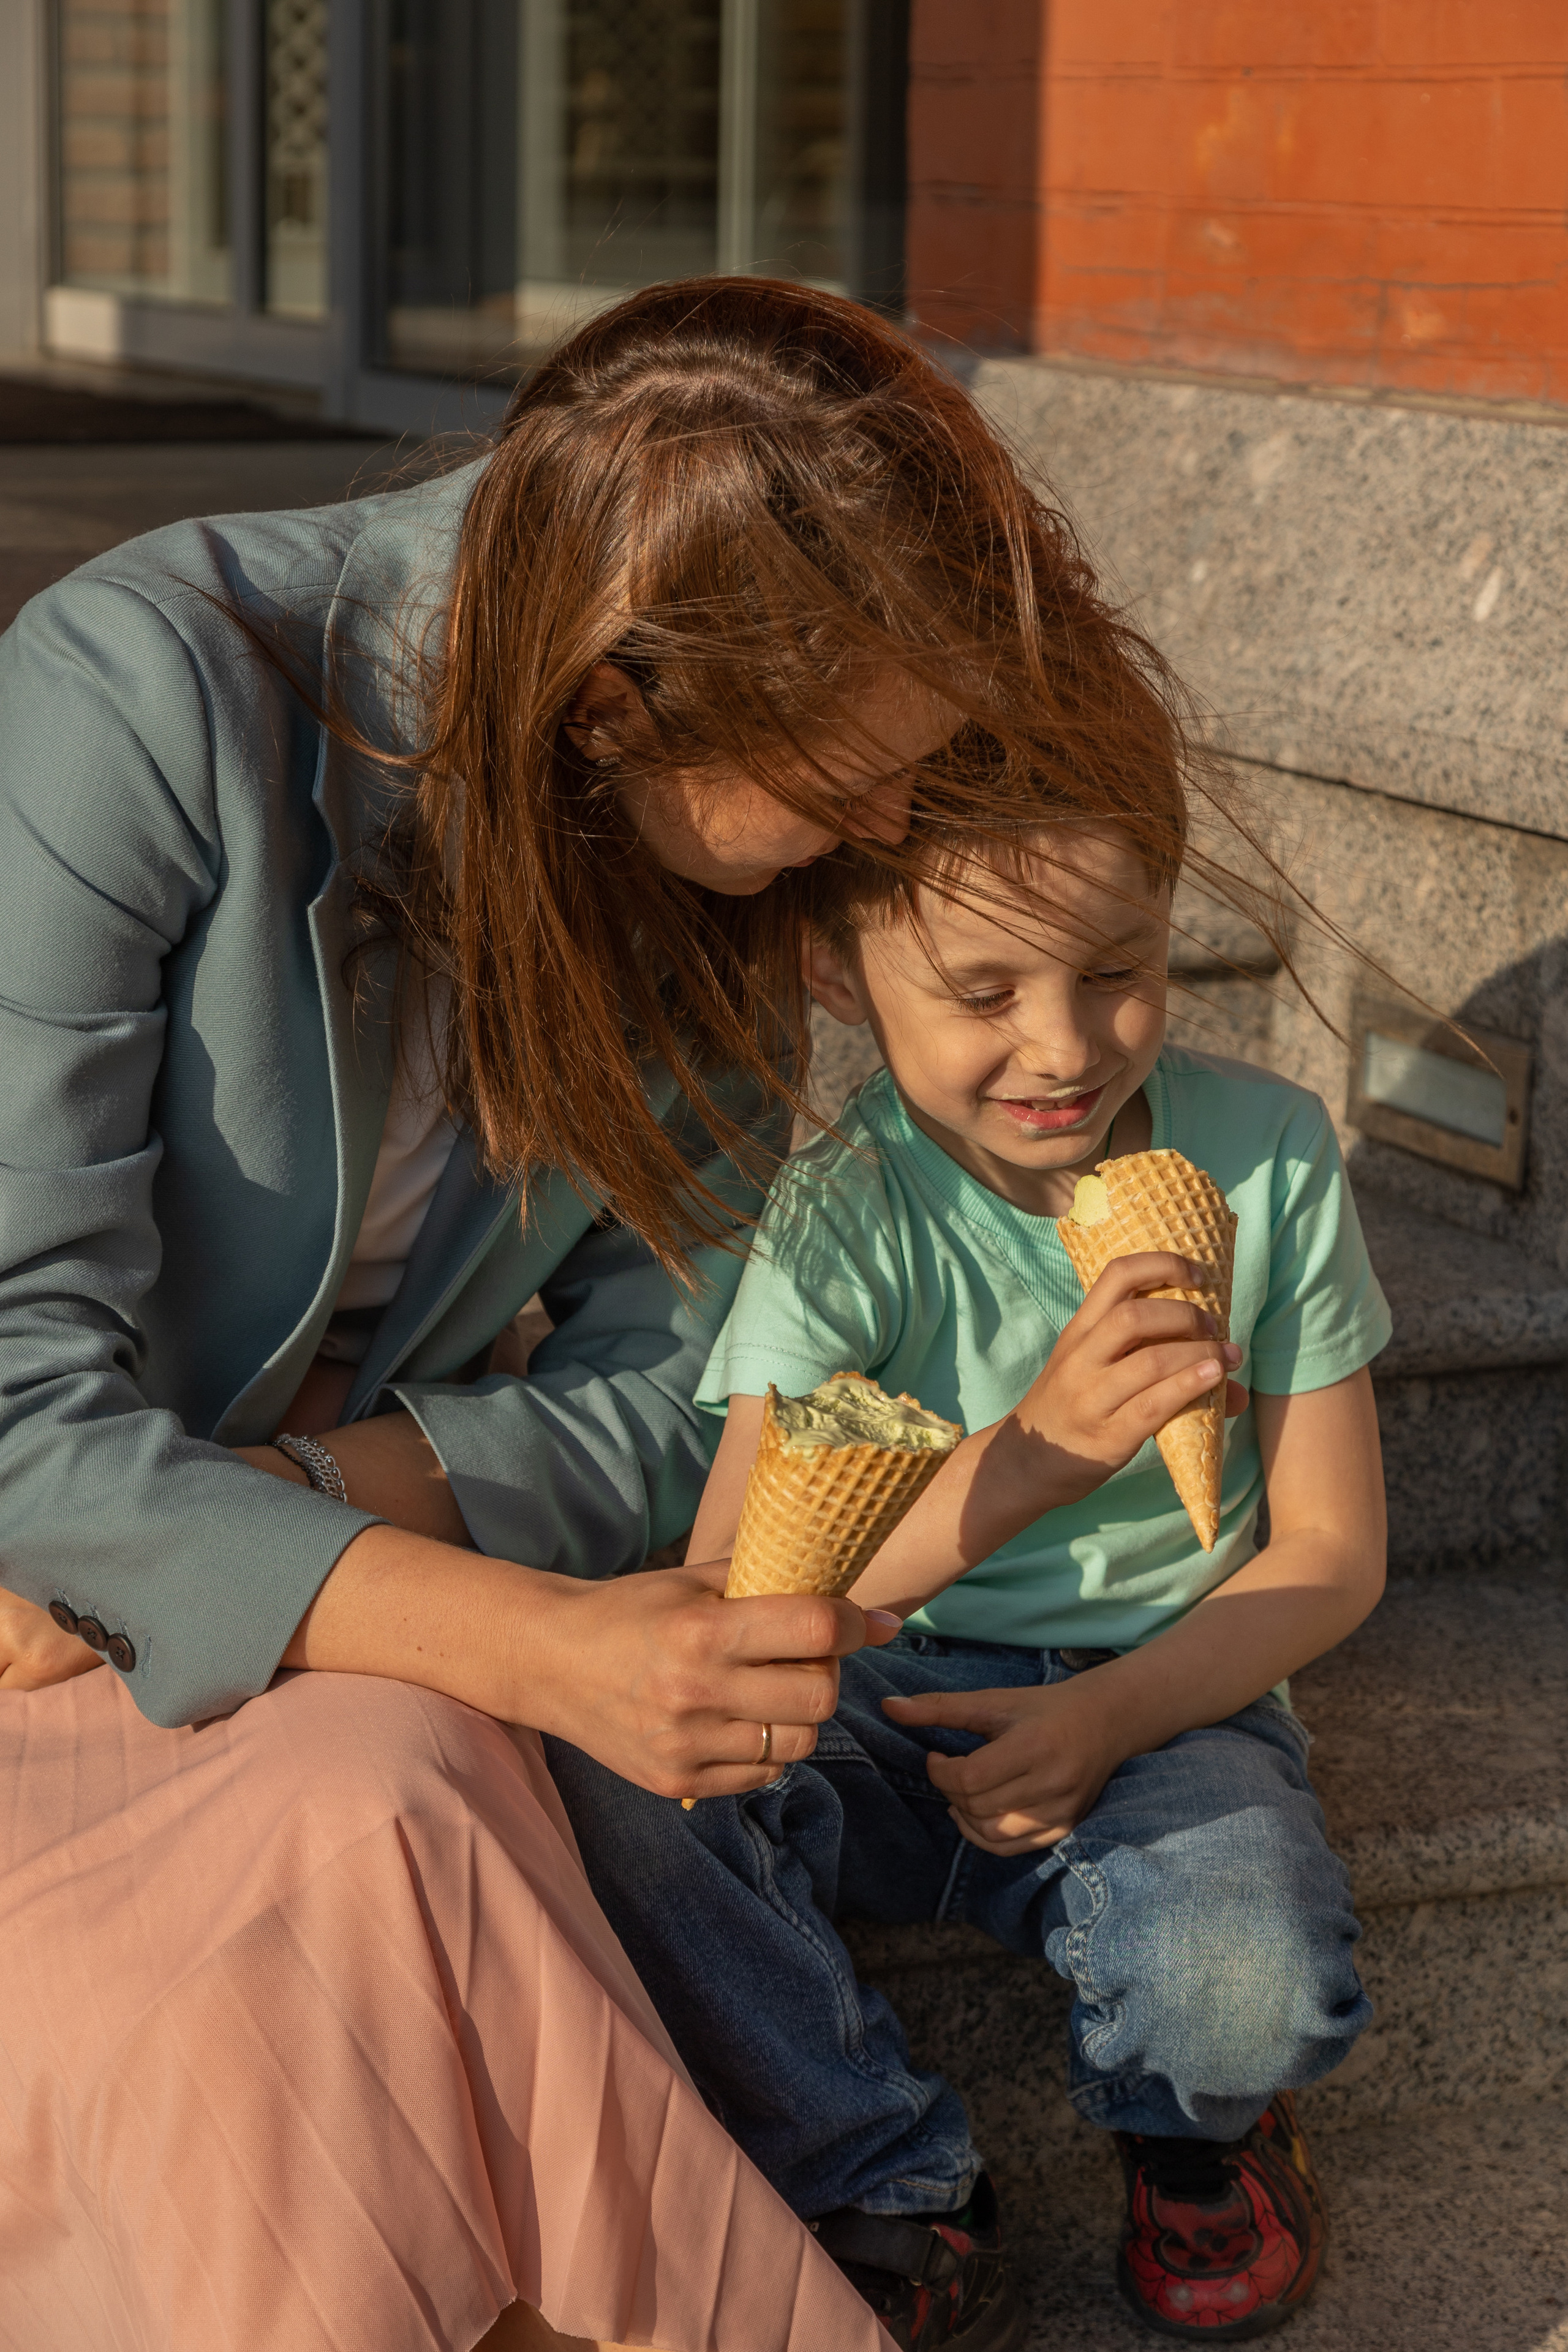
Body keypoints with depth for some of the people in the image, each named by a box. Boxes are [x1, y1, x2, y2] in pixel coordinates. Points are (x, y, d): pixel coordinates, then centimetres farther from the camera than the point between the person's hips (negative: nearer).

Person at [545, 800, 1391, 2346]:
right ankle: (889, 2189, -6)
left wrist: (1109, 1714, -17)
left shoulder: (1264, 1155, -7)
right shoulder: (836, 1217, -15)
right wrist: (1032, 1459, -39)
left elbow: (1329, 1551, 0)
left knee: (1247, 1993, -32)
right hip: (881, 1705, 0)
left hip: (1163, 1694, 0)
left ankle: (1187, 2118, 10)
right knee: (603, 1779, -30)